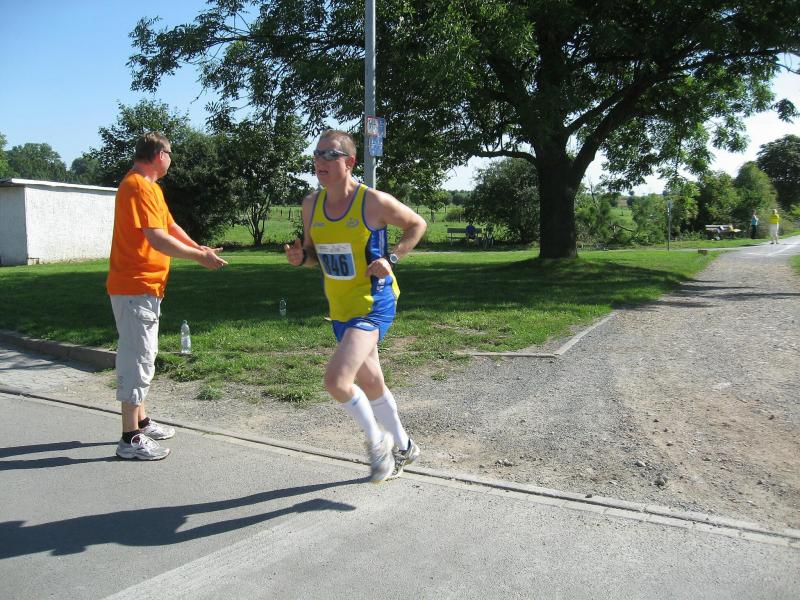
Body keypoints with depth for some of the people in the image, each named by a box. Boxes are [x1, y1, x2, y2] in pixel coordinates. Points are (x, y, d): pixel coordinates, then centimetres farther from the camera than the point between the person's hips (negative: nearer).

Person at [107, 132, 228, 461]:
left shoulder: (149, 186, 16)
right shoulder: (137, 186, -17)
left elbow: (170, 225, 16)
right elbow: (158, 239, -26)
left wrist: (199, 248, 3)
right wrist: (199, 257, -19)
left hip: (146, 287, 11)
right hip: (135, 287, -11)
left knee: (142, 356, 17)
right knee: (138, 358, -6)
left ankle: (140, 421, 29)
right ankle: (130, 438, 1)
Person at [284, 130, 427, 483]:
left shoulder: (374, 201, -15)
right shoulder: (311, 205, 2)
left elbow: (417, 224, 0)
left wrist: (392, 259, -13)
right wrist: (300, 257, -8)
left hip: (374, 304, -7)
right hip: (341, 308, 7)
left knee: (336, 380, -22)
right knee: (369, 383, 19)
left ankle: (377, 441, 6)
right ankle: (403, 447, 42)